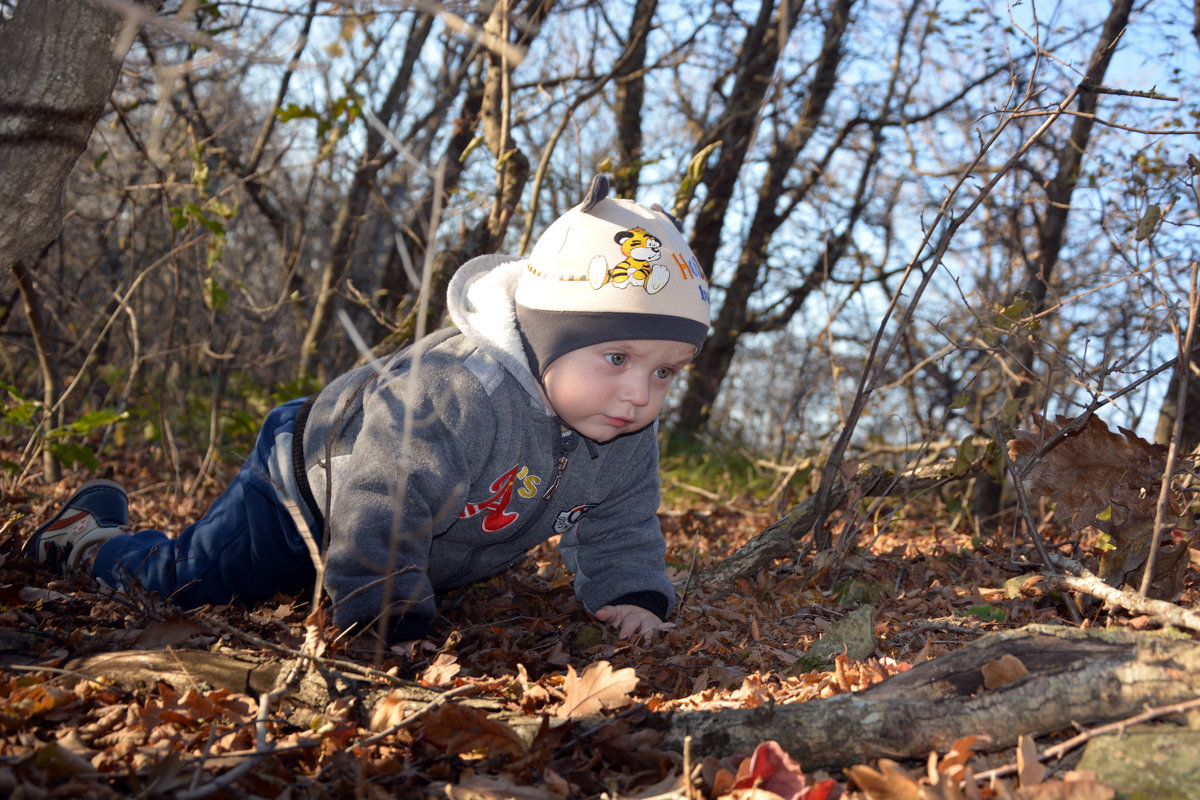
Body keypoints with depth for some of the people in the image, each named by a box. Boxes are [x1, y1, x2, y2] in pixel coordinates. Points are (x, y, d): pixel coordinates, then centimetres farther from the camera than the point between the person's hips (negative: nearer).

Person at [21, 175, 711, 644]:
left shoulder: (629, 438, -19)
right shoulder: (452, 394, -45)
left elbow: (620, 527, -2)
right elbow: (382, 504, -42)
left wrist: (630, 594, -18)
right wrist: (394, 623, -36)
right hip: (312, 483, -7)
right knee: (179, 581, 5)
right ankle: (96, 532, 35)